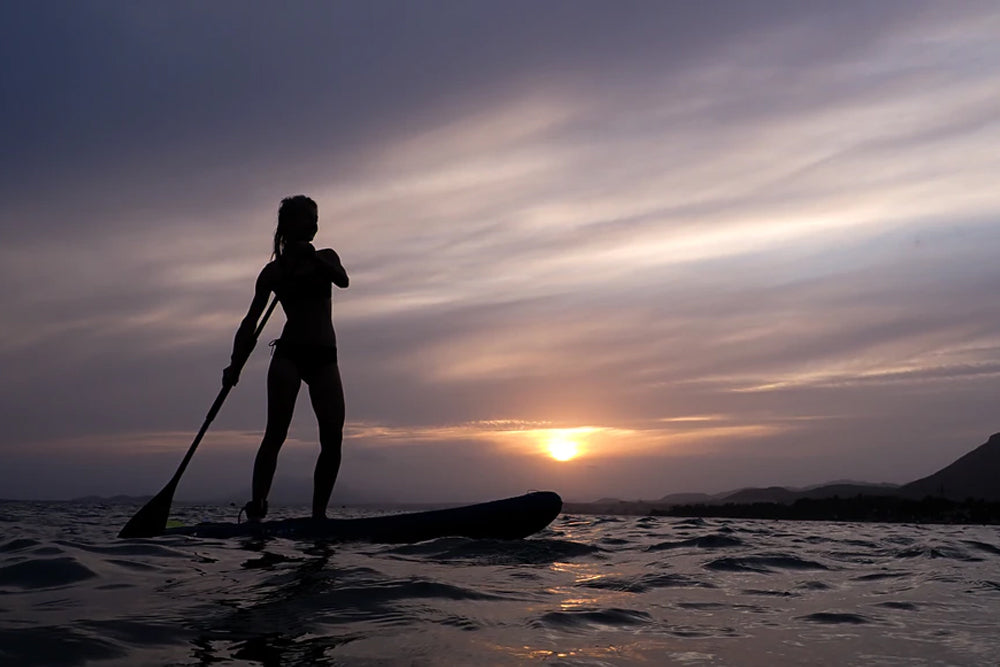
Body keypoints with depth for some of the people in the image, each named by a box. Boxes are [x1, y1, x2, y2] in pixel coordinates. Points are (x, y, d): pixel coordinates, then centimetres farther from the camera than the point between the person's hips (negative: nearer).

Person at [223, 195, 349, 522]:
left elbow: (343, 281, -7)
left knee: (333, 437, -7)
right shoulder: (275, 269, 7)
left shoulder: (326, 257, 16)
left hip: (324, 357, 3)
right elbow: (251, 322, 4)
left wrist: (312, 257, -17)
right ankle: (255, 510, -15)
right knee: (276, 434, -13)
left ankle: (318, 514, -3)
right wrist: (235, 365, -5)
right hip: (288, 353, -3)